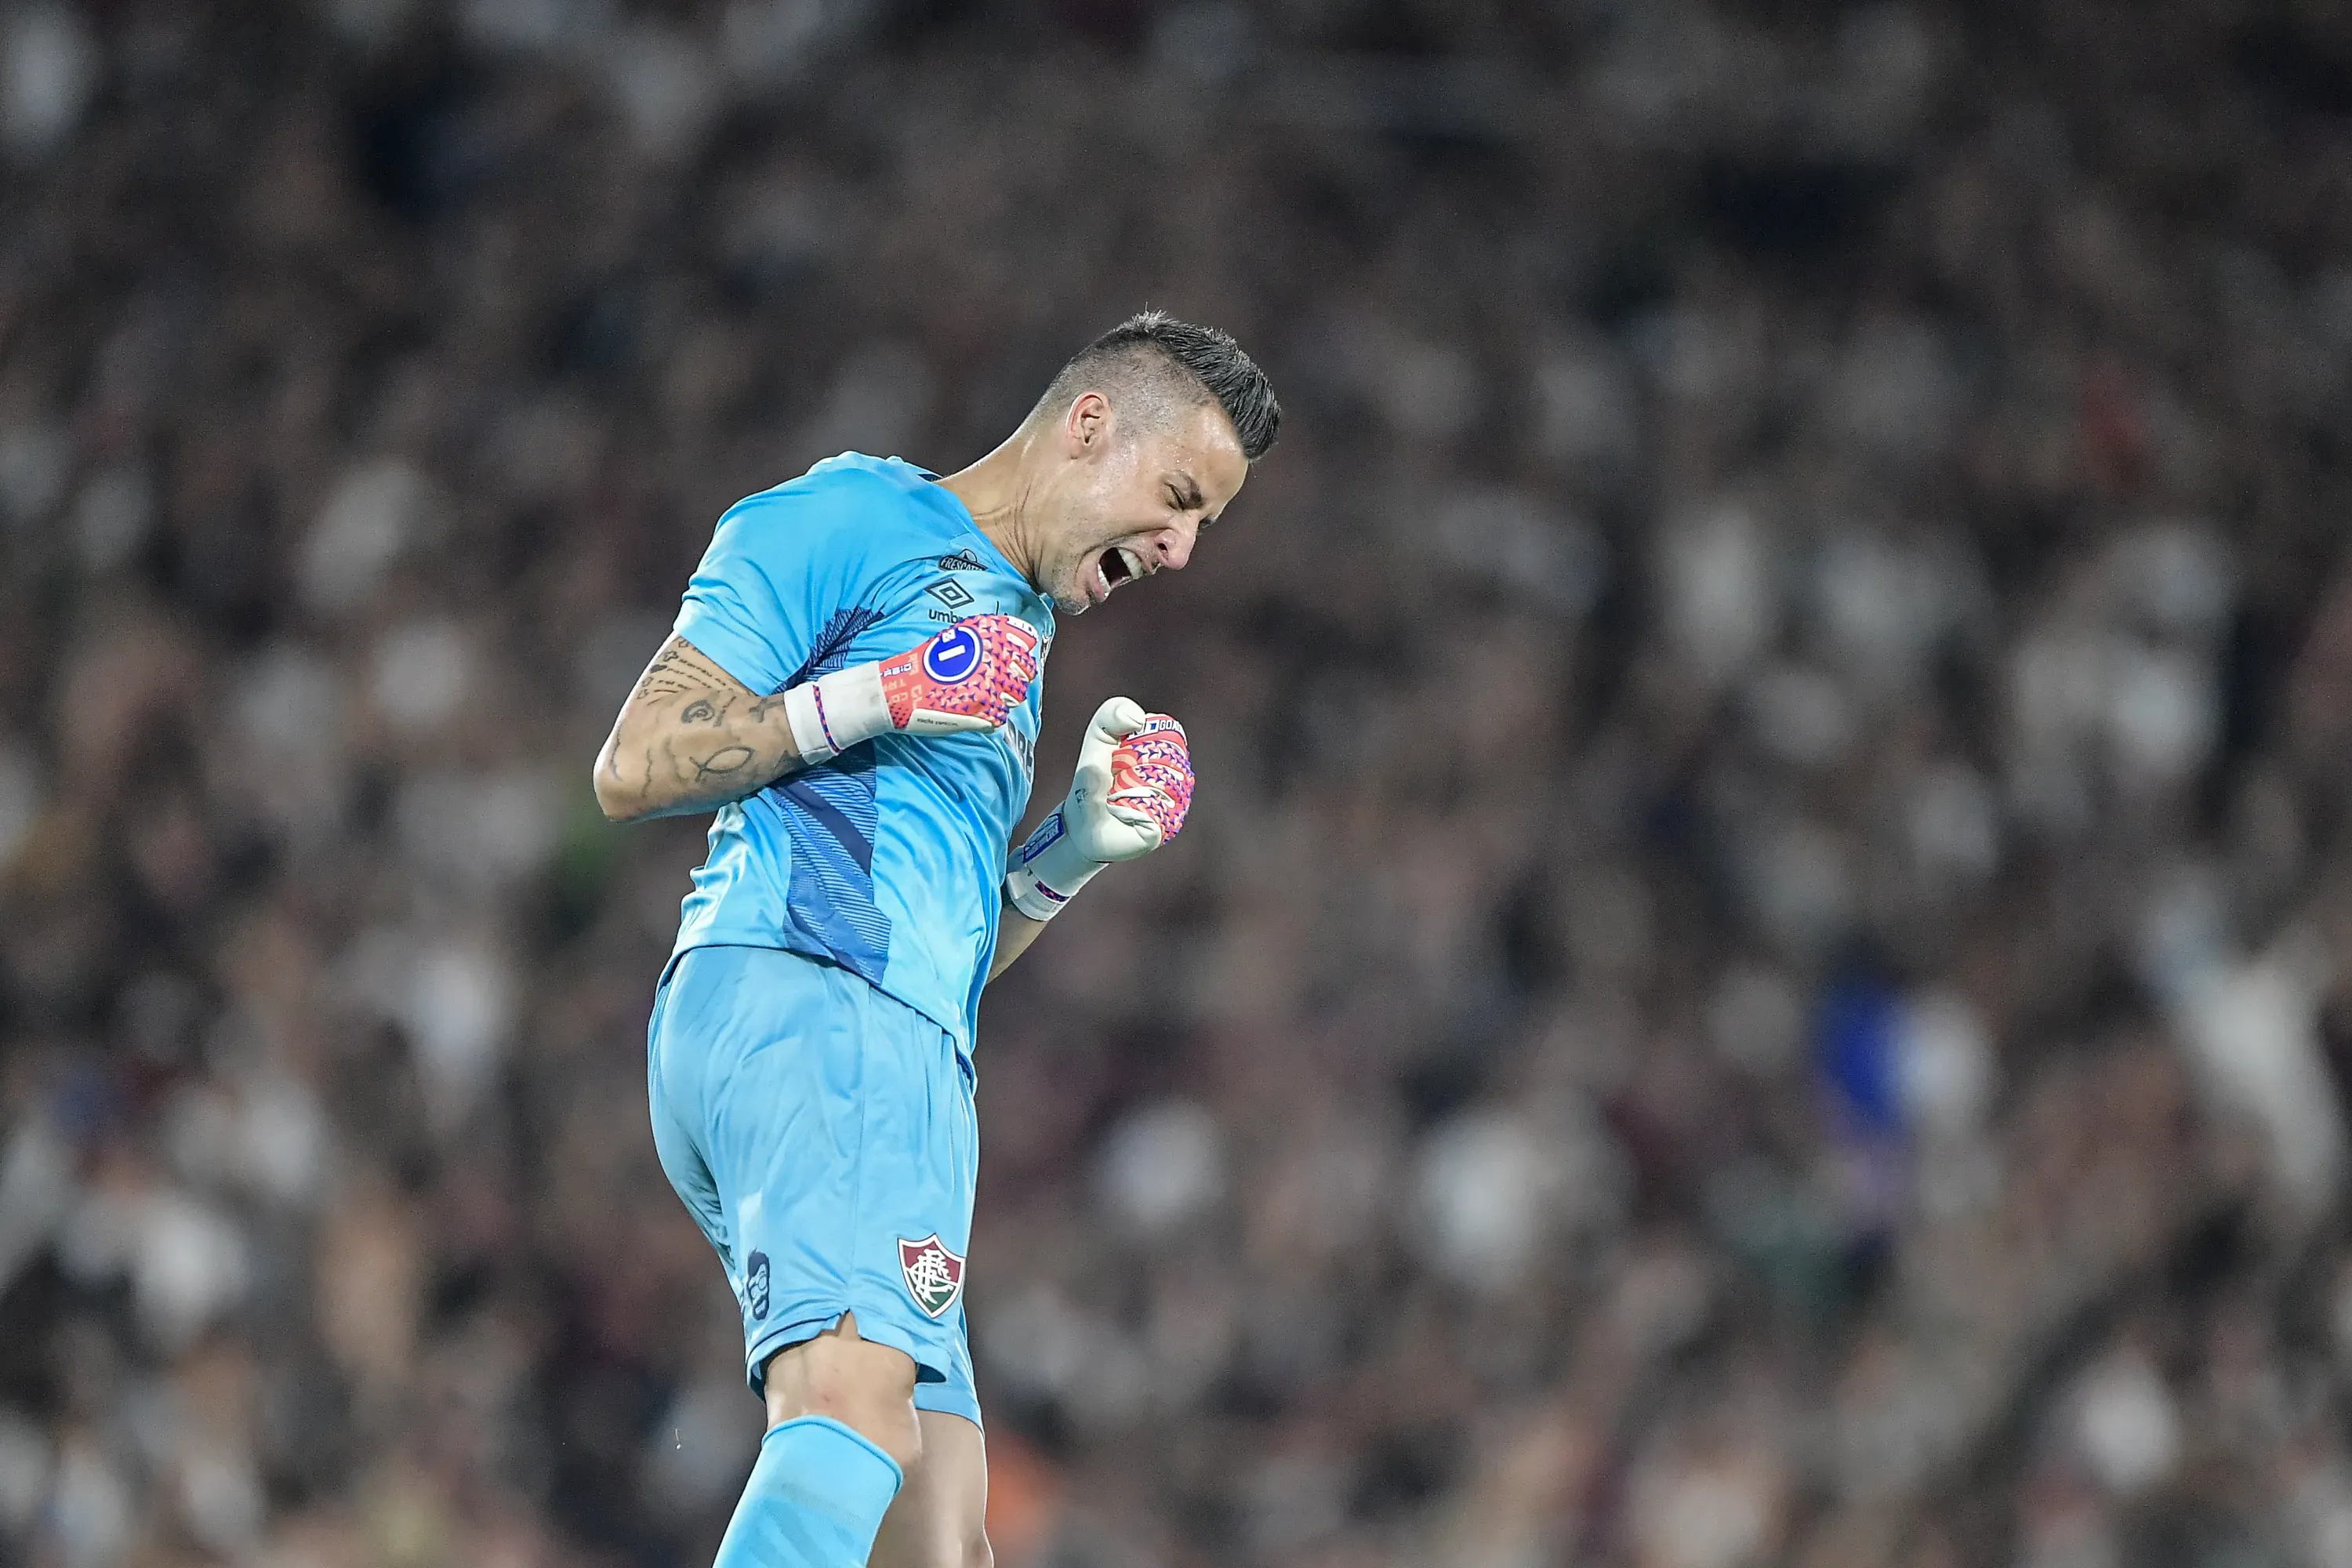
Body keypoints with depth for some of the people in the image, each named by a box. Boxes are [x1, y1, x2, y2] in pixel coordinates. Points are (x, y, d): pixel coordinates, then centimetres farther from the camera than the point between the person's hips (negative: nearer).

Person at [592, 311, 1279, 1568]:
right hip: (788, 996, -9)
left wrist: (1075, 848, 16)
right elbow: (633, 768, -1)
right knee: (858, 1402, -32)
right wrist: (872, 699, -9)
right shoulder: (853, 516, 6)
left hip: (907, 1069, 9)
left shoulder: (1014, 632, 33)